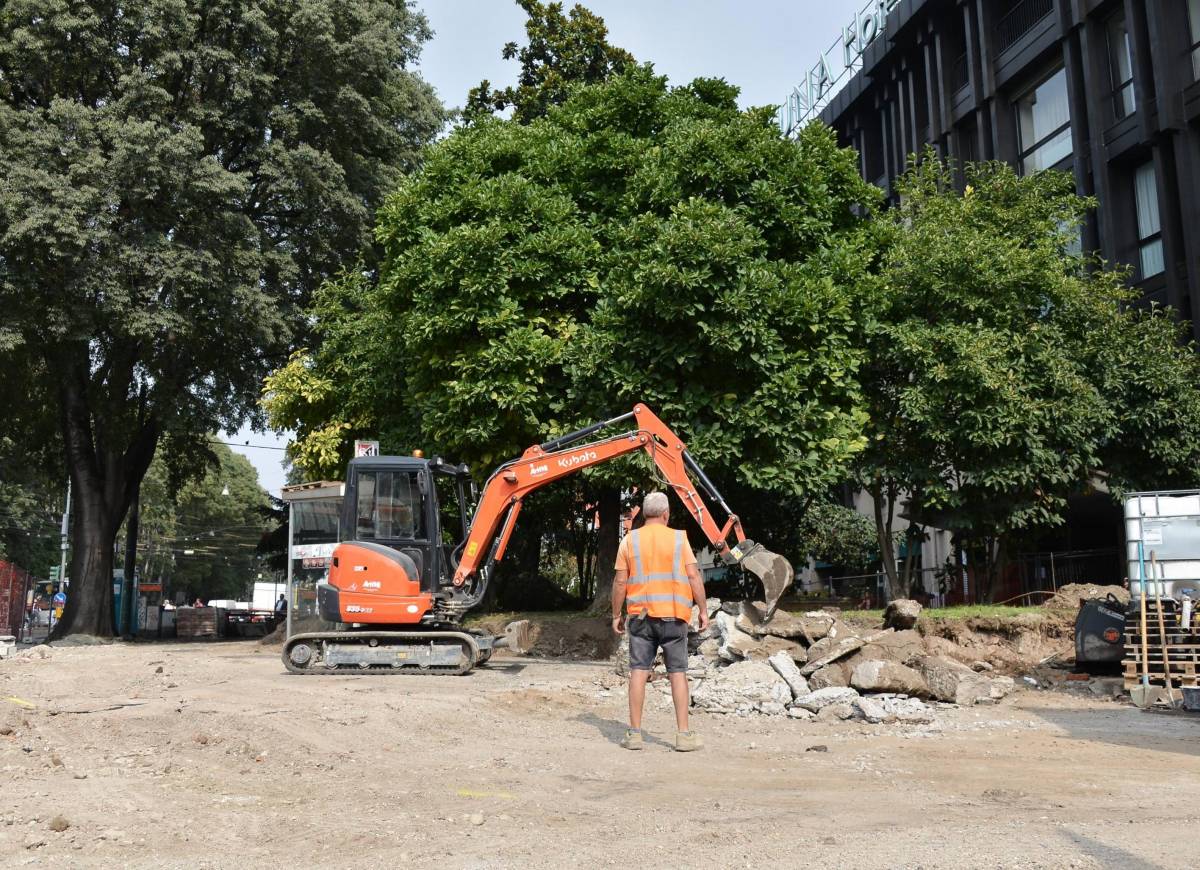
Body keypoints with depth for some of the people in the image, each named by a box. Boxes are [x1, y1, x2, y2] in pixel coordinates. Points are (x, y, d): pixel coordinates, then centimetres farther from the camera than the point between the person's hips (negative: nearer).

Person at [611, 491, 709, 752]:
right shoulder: (678, 538, 0)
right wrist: (703, 610, 4)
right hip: (673, 614, -1)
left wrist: (616, 615, 10)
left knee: (639, 671, 3)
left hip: (640, 614, 1)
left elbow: (620, 581, 2)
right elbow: (694, 576, -3)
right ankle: (683, 734, 5)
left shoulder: (630, 540, 3)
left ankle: (635, 733, 4)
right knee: (678, 672, 5)